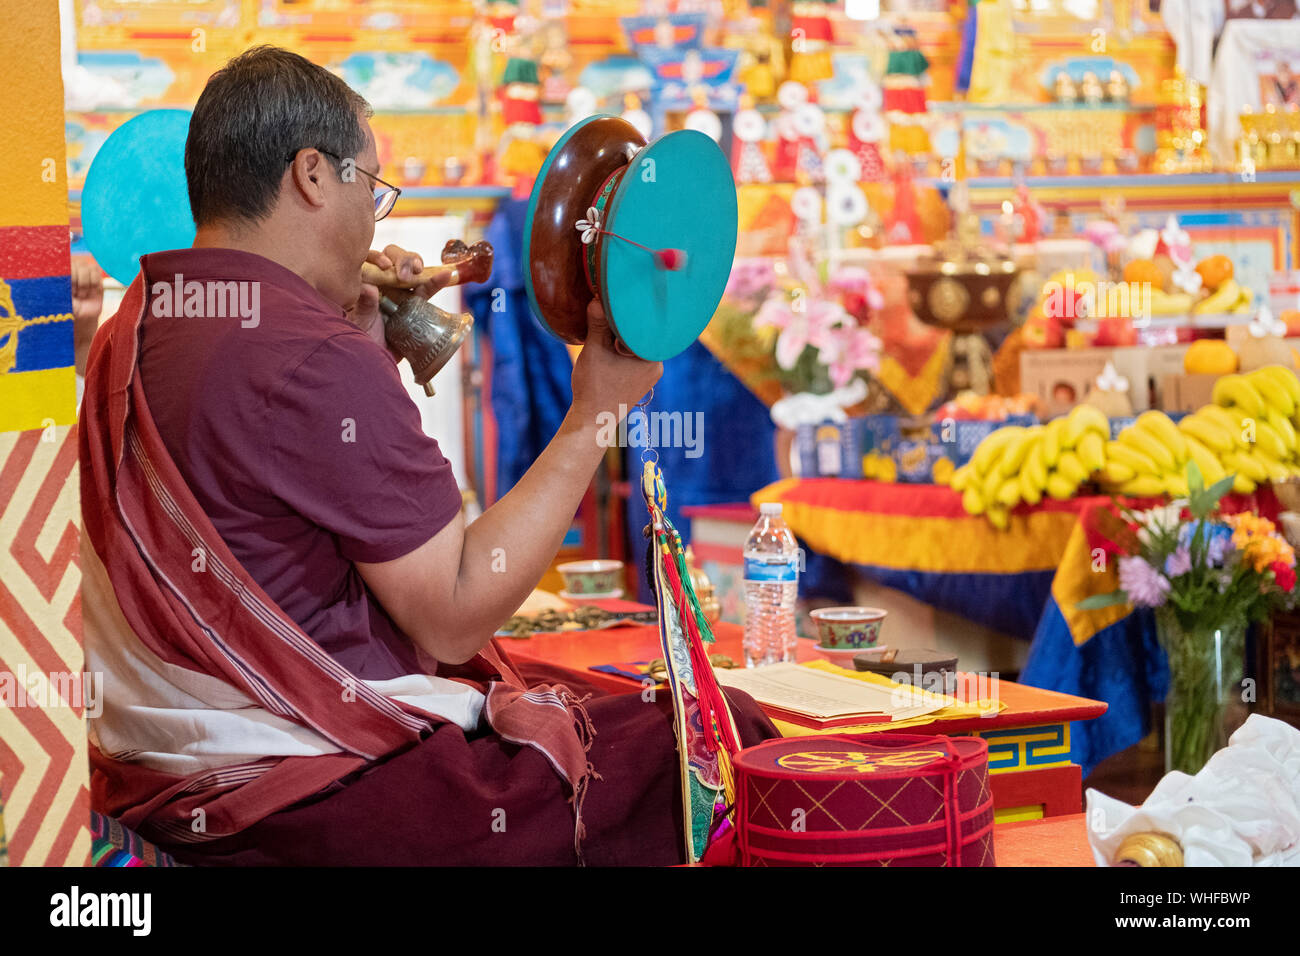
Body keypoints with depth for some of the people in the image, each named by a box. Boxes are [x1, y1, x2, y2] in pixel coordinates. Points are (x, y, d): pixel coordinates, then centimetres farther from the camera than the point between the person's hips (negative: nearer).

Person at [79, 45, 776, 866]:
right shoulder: (319, 365, -21)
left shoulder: (126, 337, 8)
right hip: (315, 788, -10)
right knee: (734, 740, -3)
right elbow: (454, 616, -18)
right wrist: (594, 415, -12)